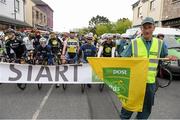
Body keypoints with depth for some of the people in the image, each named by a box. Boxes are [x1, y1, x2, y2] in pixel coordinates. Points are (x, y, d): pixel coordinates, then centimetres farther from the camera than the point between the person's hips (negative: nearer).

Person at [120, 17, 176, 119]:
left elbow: (165, 56, 16)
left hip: (150, 82, 3)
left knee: (146, 109, 18)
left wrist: (169, 57, -6)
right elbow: (123, 59, -2)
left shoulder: (160, 43, 3)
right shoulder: (134, 43, -5)